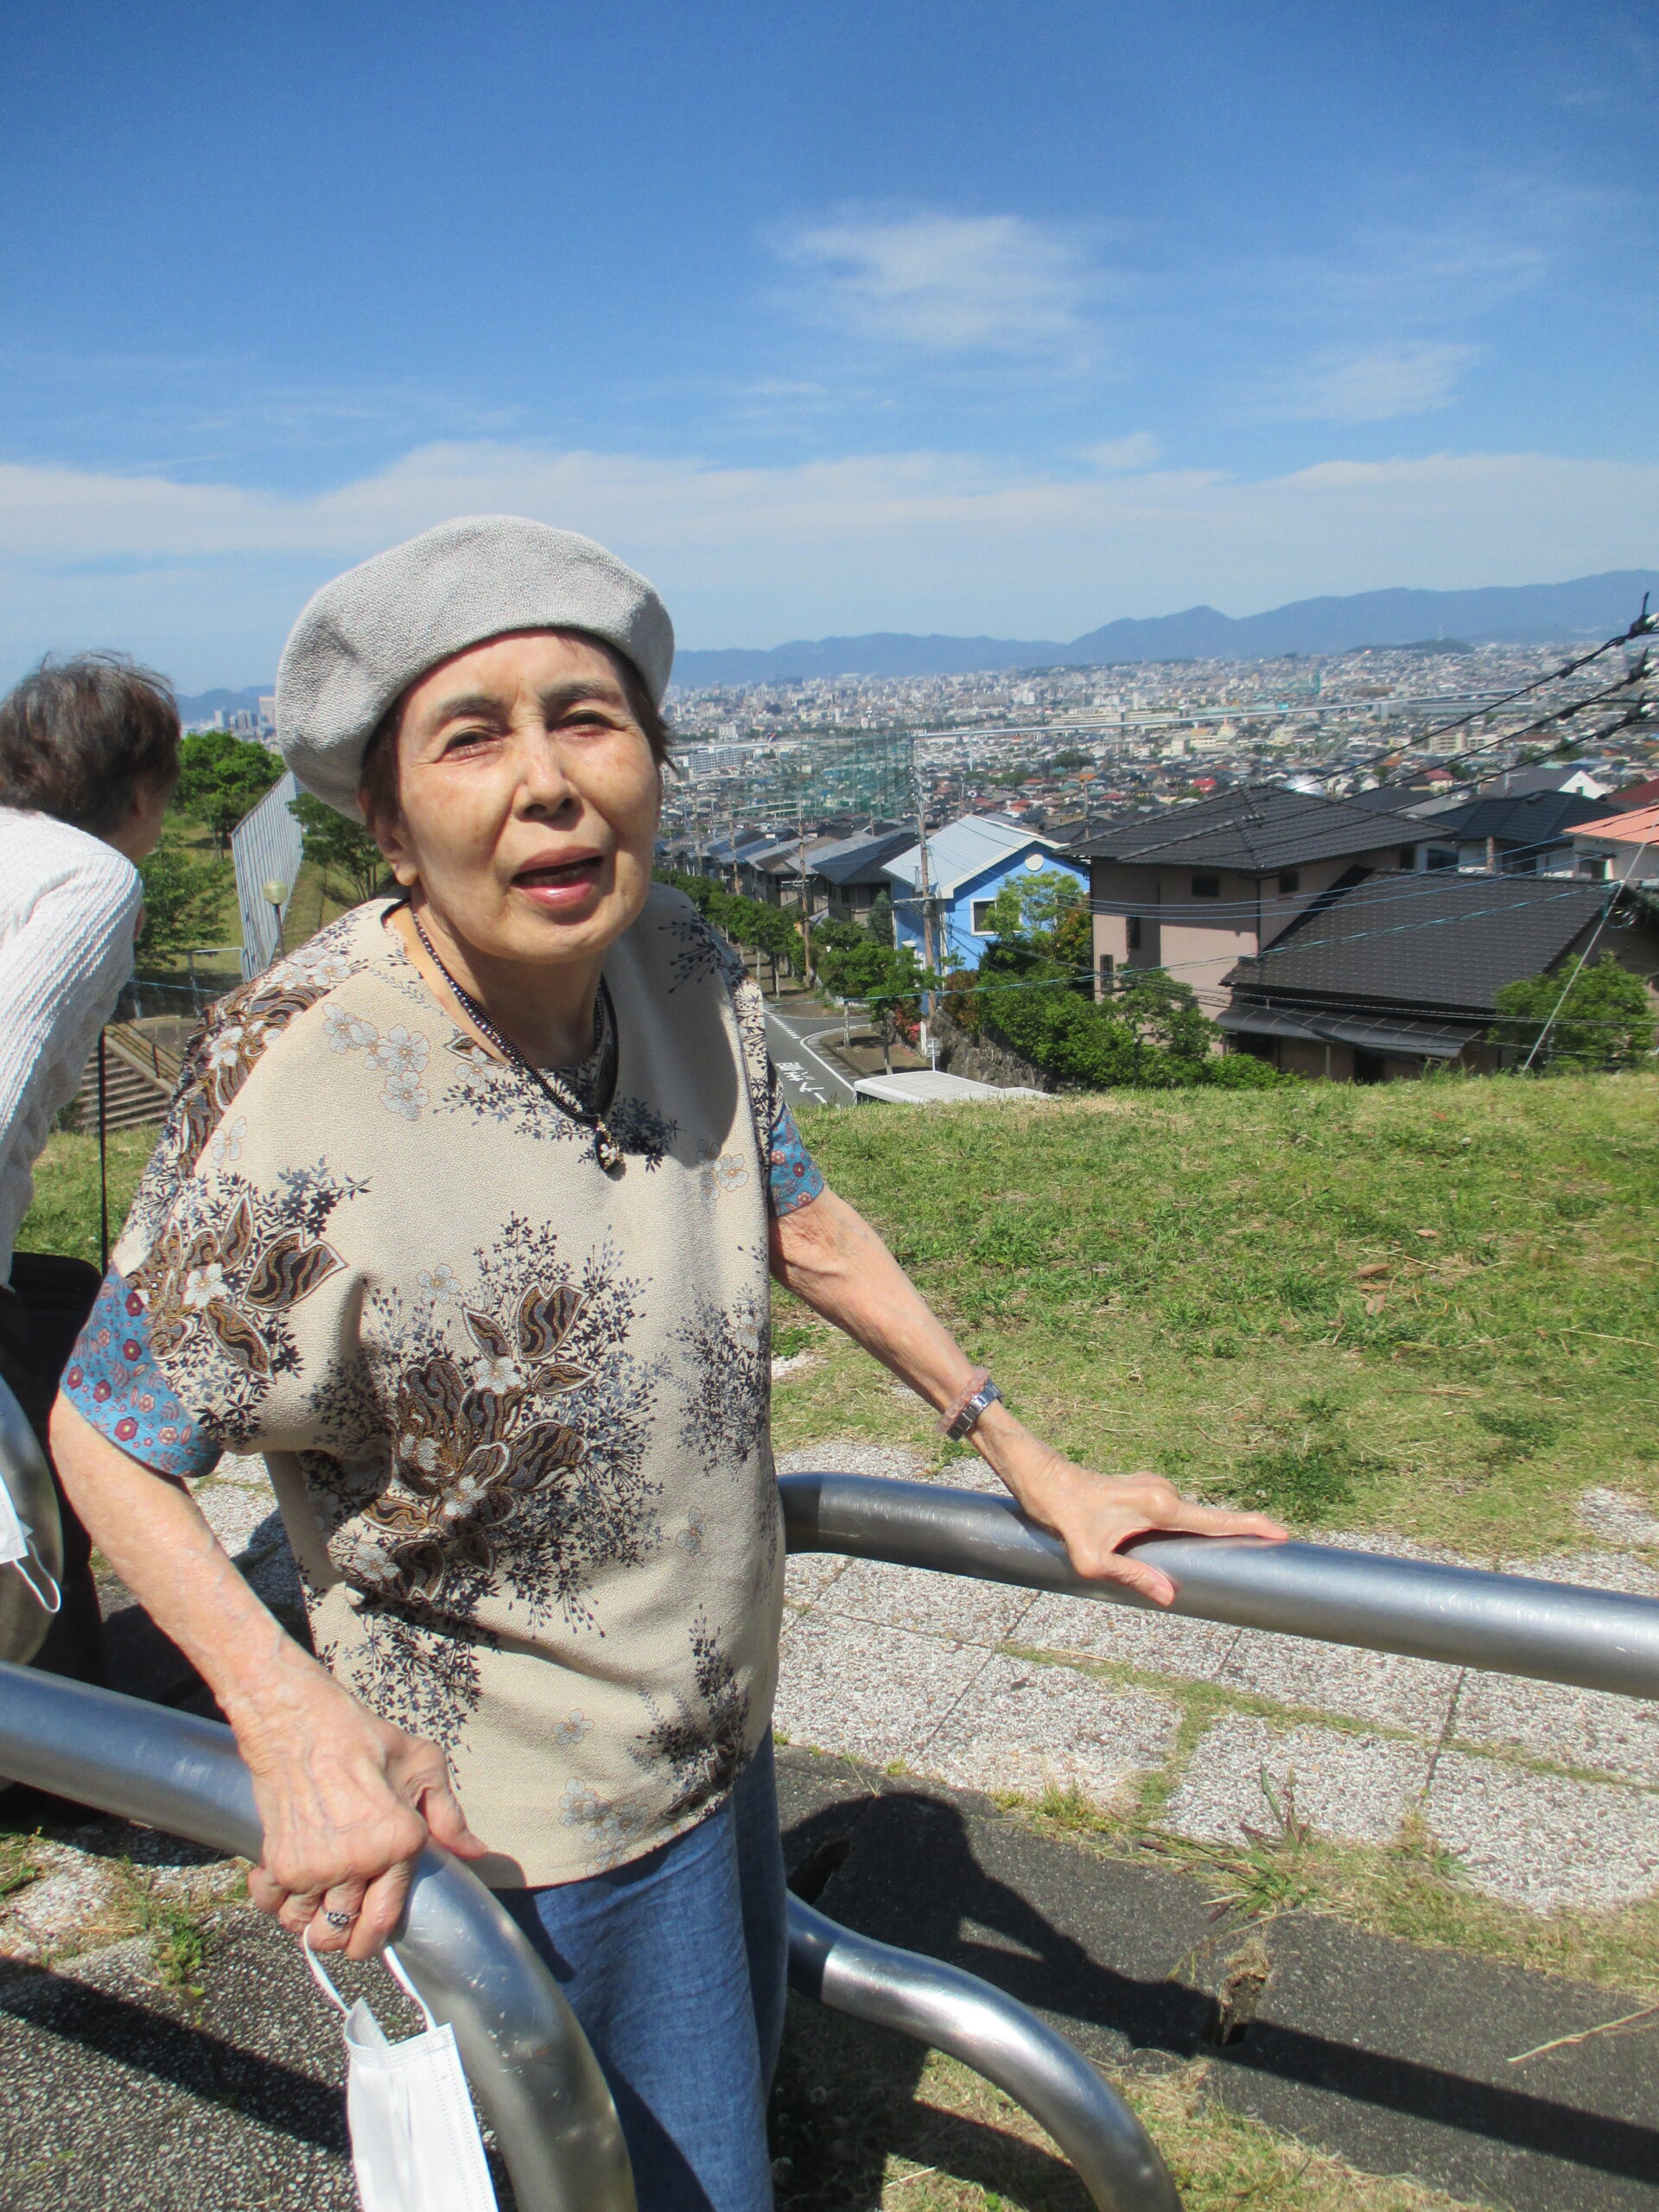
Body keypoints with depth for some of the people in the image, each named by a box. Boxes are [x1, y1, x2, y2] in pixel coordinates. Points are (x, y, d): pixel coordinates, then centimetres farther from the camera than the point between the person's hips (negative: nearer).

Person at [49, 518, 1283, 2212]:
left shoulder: (676, 965, -13)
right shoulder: (301, 1087, -31)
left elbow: (795, 1220, 1)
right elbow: (107, 1437, -18)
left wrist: (1022, 1454, 4)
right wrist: (291, 1722, -30)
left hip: (718, 1726, 7)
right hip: (517, 1818, -7)